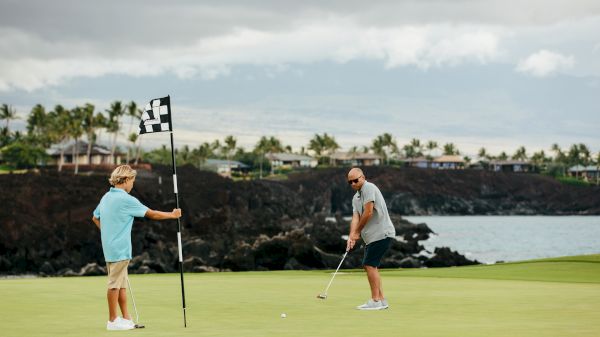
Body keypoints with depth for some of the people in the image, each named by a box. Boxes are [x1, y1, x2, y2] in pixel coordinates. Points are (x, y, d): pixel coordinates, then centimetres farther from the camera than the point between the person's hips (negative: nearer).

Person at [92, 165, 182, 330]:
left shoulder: (106, 197, 10)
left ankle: (126, 318, 17)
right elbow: (152, 214, -10)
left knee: (121, 285, 13)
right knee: (115, 284, -3)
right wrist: (172, 215, 3)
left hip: (110, 247, 9)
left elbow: (95, 218, 24)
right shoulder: (126, 199, -16)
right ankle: (113, 321, 1)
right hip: (120, 249, -9)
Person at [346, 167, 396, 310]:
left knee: (370, 265, -13)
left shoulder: (369, 188, -12)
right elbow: (355, 218, 4)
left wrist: (357, 232, -9)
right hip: (372, 236, 10)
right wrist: (351, 236, -13)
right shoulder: (356, 198, 16)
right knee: (370, 266, 12)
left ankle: (375, 300, -10)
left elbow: (368, 213, -19)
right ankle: (381, 300, 17)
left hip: (381, 233, -10)